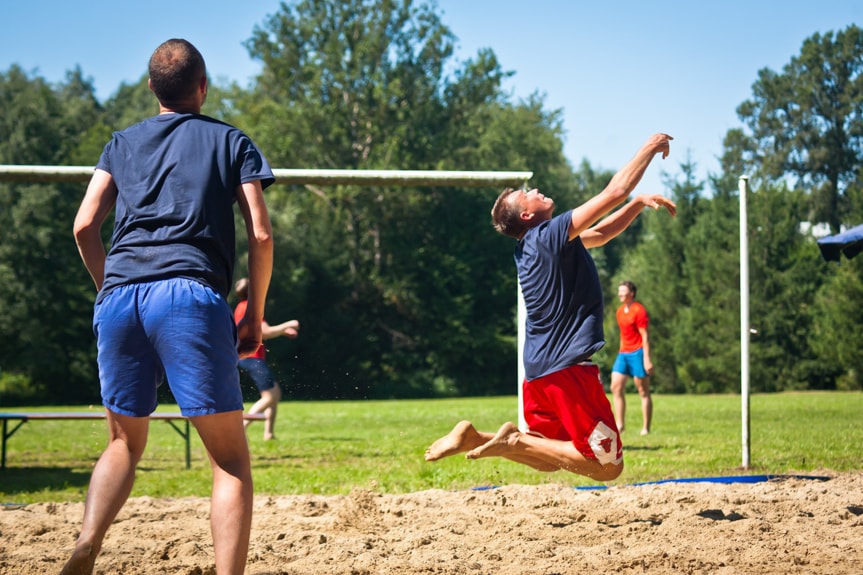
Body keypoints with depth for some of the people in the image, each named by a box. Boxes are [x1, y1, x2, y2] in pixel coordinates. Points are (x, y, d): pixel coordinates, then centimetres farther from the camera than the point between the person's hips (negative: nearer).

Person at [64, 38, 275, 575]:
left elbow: (85, 225, 11)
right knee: (231, 457, -1)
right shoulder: (231, 141, 15)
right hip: (191, 294, -3)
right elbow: (261, 234, 6)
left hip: (118, 297, 4)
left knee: (125, 444, 18)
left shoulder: (122, 143, 22)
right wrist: (255, 319, 13)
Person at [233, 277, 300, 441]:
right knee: (270, 396, -11)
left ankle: (269, 433, 12)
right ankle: (242, 426, -18)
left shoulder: (241, 307, 17)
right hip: (253, 357, -10)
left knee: (276, 392, 14)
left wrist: (282, 331, 22)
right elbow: (265, 332, -21)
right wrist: (287, 325, -10)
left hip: (246, 357, 10)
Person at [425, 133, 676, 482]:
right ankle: (517, 441, -12)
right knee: (608, 464, -6)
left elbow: (602, 233, 28)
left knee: (548, 460, 20)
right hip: (567, 368, -10)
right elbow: (615, 192, -12)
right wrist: (650, 148, -2)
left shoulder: (539, 243, 16)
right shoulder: (550, 234, -10)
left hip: (540, 371, 10)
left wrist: (640, 203, 18)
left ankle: (473, 438, 6)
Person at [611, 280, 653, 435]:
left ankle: (646, 428, 1)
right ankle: (620, 425, 0)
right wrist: (622, 352, 18)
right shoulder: (620, 311, 15)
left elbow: (645, 337, -12)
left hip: (637, 353, -8)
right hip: (623, 353, 8)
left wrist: (647, 359, -17)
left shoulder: (639, 311, -9)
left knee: (643, 392, -2)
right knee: (616, 388, -3)